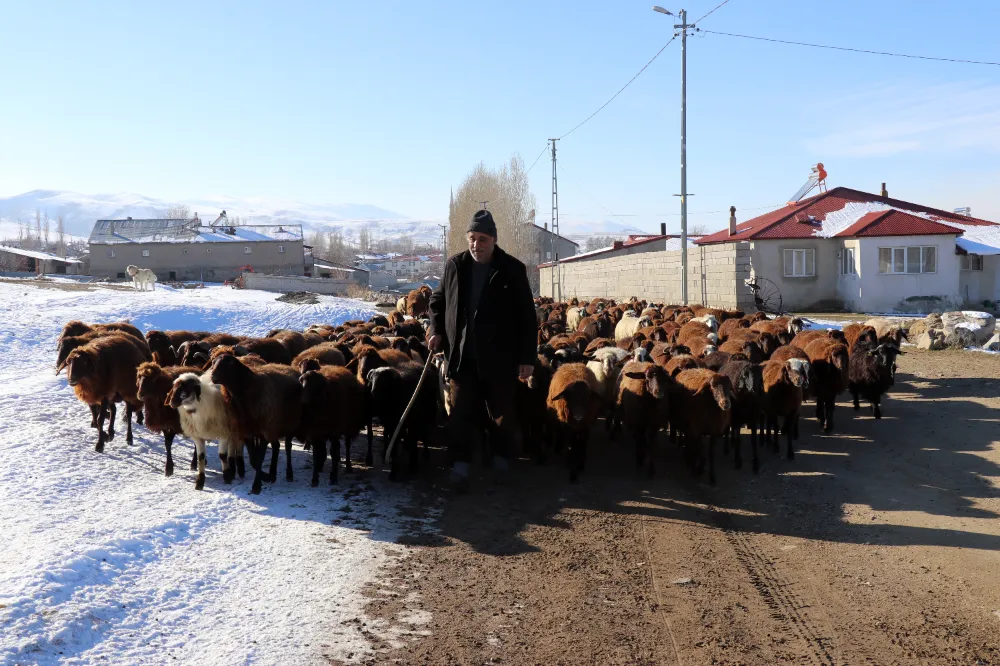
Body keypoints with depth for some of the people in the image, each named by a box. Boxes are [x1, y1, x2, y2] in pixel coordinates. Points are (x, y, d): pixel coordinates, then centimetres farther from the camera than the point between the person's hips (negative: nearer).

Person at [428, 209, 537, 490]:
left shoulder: (512, 269, -5)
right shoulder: (455, 265, 3)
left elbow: (527, 317, -4)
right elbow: (437, 300, 17)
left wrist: (527, 356, -7)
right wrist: (437, 330, 1)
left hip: (500, 358, -1)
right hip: (462, 356, 2)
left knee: (502, 412, 11)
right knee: (461, 411, 2)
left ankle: (501, 459, 29)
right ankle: (460, 463, 8)